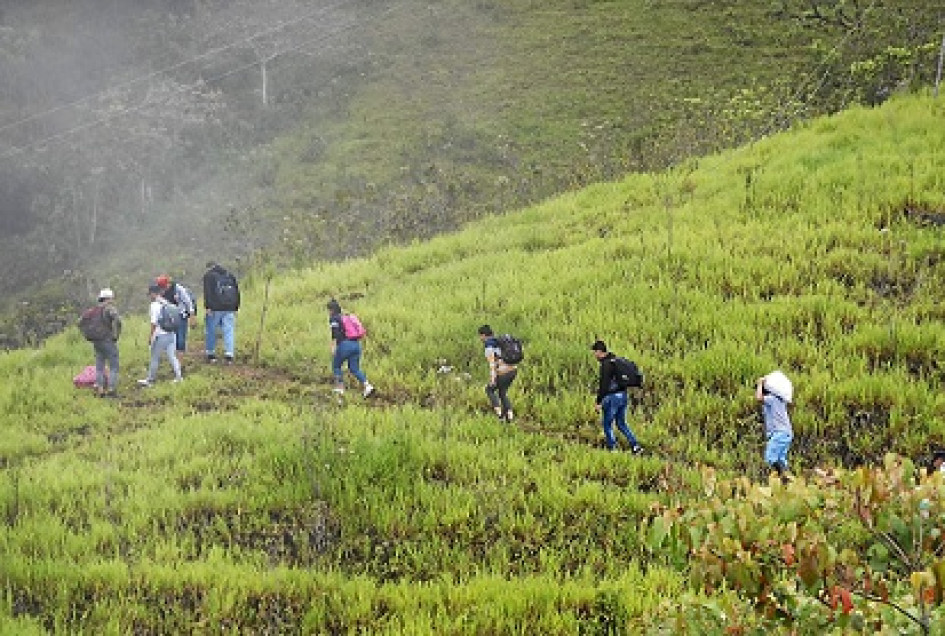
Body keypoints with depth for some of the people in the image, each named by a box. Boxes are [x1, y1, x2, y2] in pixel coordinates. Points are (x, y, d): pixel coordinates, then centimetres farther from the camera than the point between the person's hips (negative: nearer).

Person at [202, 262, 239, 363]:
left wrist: (208, 306, -13)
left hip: (215, 309, -4)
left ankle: (211, 354, 12)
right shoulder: (230, 275, 20)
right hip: (229, 309, 4)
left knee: (211, 331, 8)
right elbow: (237, 292, 19)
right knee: (229, 331, 1)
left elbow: (207, 292, -9)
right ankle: (229, 355, -6)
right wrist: (236, 308, 19)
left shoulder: (208, 276, 3)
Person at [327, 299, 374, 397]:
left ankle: (340, 388, 13)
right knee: (355, 369, 9)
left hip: (345, 344, -7)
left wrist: (333, 346, -17)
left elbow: (336, 332, -14)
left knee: (336, 366, 14)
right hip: (356, 344, 7)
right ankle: (367, 385, -10)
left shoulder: (334, 318, 0)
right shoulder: (345, 317, 22)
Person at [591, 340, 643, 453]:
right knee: (621, 424, 15)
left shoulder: (606, 364, -17)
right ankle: (635, 446, 6)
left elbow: (603, 385, -21)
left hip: (612, 397, -9)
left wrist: (598, 402, -17)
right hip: (623, 395, 9)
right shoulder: (616, 360, 13)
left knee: (607, 424, 5)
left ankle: (612, 448, 8)